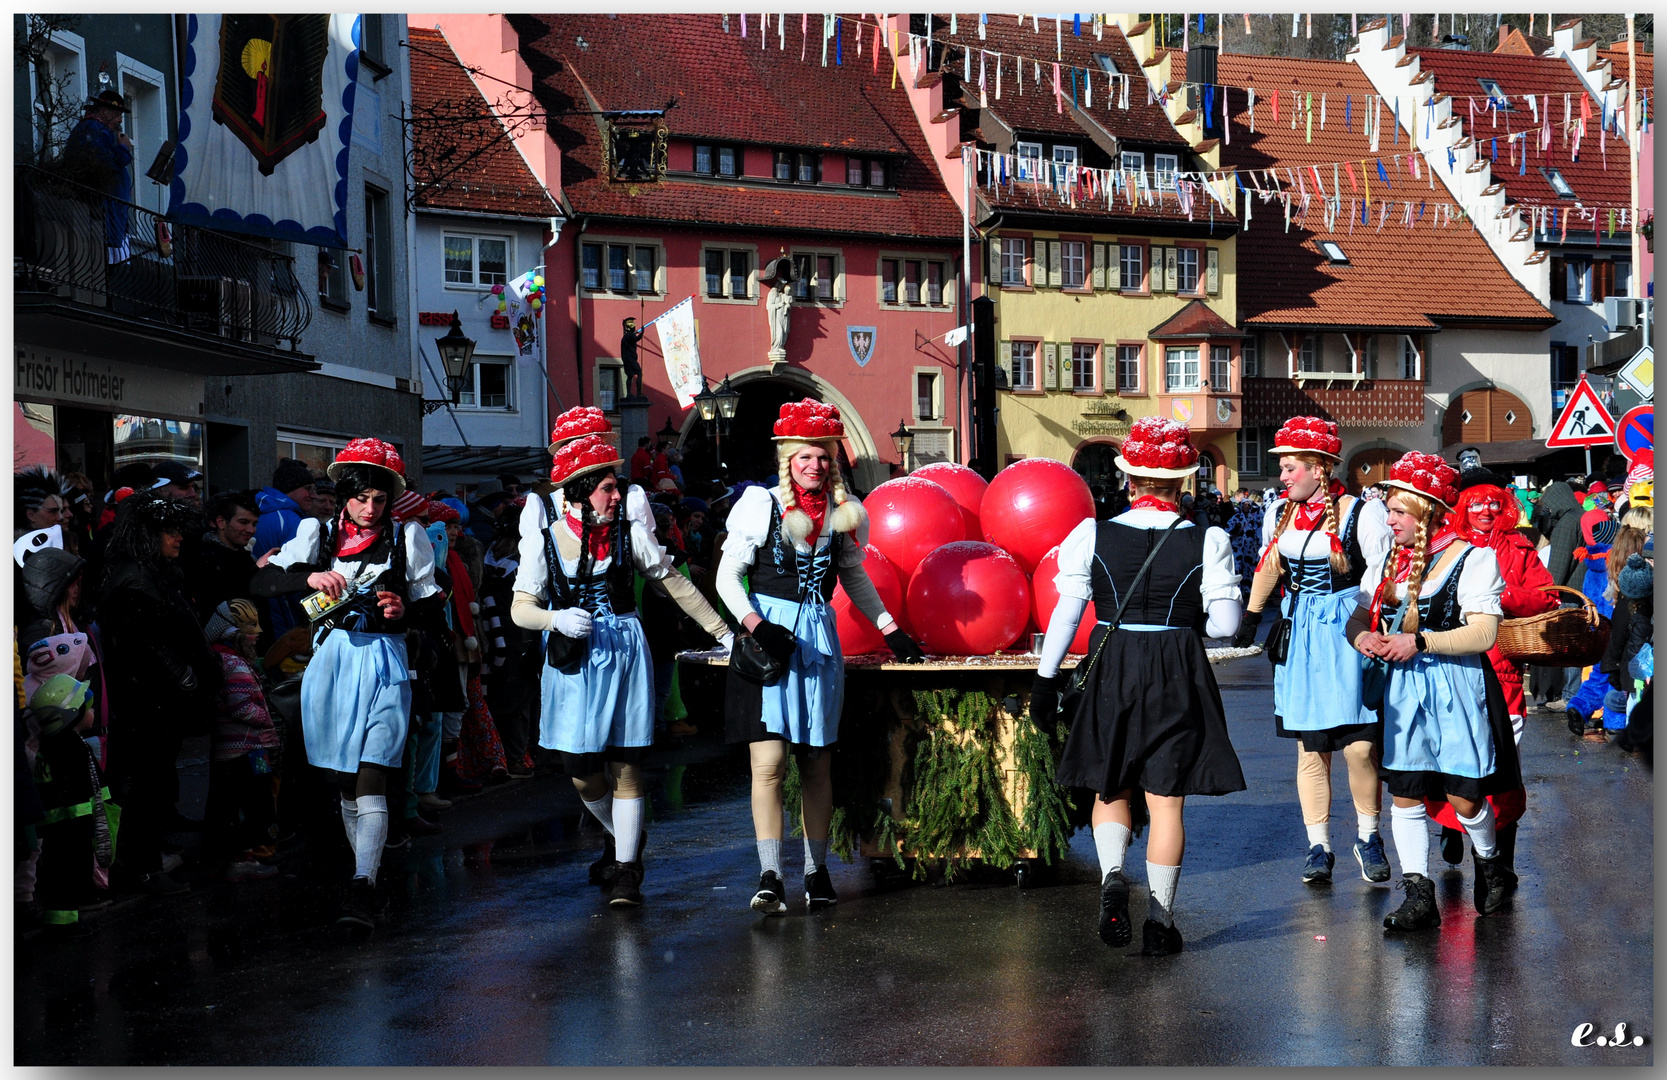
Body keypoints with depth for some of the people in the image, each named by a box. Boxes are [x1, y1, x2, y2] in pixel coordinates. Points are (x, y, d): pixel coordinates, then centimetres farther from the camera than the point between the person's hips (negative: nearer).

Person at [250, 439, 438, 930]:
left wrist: (403, 611, -12)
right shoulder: (319, 534, 8)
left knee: (371, 780, -14)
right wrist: (309, 577, -18)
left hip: (383, 663, -2)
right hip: (332, 659, 2)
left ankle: (362, 885, -21)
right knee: (345, 782, 8)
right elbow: (263, 583, -1)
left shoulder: (407, 538, 7)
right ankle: (366, 879, 19)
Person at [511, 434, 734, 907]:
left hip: (625, 654, 0)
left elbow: (675, 585, 9)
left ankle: (626, 869, 9)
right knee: (581, 771, 2)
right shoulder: (547, 539, -1)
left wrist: (723, 632, 12)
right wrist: (556, 619, -24)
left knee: (625, 765, -2)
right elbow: (520, 607, -2)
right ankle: (627, 835, 31)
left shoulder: (630, 533, 0)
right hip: (573, 660, 0)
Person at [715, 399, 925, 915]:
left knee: (817, 762, 6)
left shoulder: (843, 513, 10)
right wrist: (757, 626, -16)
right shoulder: (761, 505, -2)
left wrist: (889, 628, 18)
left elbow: (853, 576, 24)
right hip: (767, 638, -3)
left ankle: (817, 871, 16)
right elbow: (728, 576, -2)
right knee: (768, 761, -11)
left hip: (818, 638, 4)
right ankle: (770, 878, -10)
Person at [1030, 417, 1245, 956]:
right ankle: (1160, 921, 10)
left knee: (1110, 788, 18)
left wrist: (1045, 677, 6)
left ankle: (1112, 874, -7)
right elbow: (1224, 624, -5)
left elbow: (1066, 613, -3)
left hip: (1111, 672, 1)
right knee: (1166, 800, 7)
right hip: (1179, 678, 0)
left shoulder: (1092, 536, -6)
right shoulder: (1208, 542, -7)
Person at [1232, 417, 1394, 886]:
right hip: (1299, 636, 4)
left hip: (1349, 631, -4)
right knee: (1310, 747, 3)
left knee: (1359, 746, -7)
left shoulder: (1362, 512, -7)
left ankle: (1368, 837, 14)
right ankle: (1318, 847, 10)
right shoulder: (1279, 513, 9)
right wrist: (1250, 616, 31)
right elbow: (1269, 567, 25)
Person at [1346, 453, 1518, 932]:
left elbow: (1483, 634, -14)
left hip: (1456, 690, -5)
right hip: (1402, 690, 5)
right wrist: (1365, 638, -7)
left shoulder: (1472, 559, -7)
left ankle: (1490, 868, 28)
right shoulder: (1389, 563, 12)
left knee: (1464, 798, -2)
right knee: (1405, 795, 2)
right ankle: (1419, 897, 8)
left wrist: (1419, 642, -21)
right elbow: (1357, 619, 17)